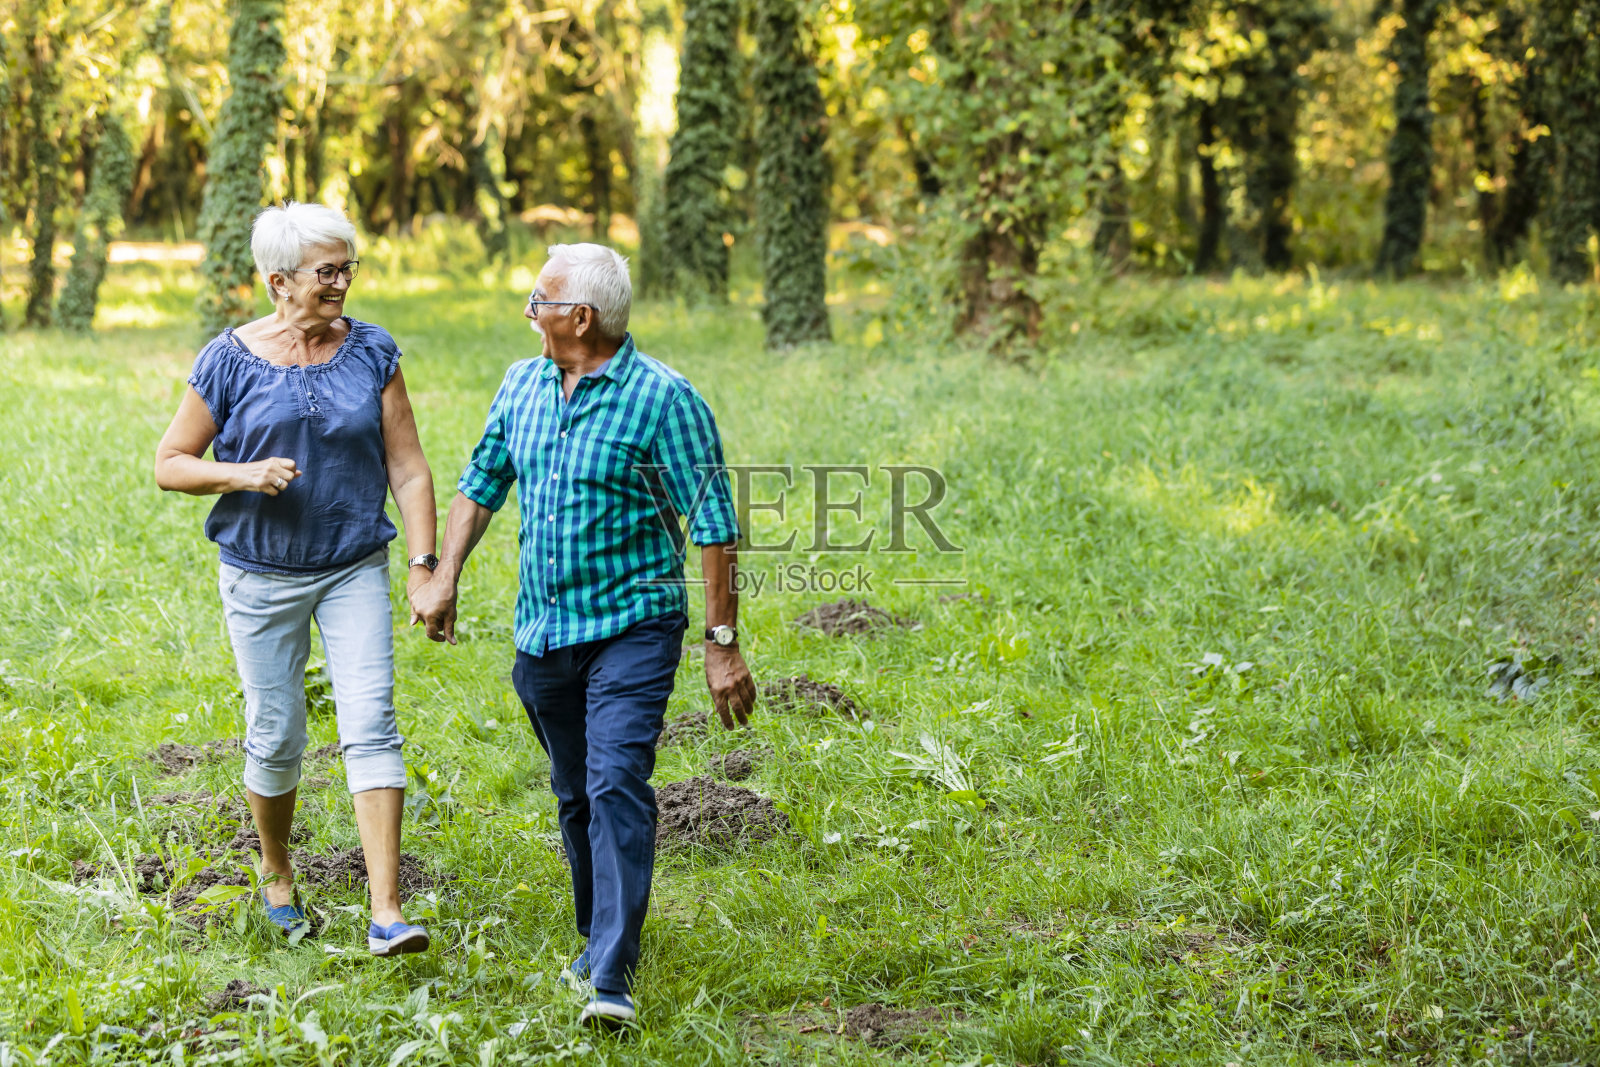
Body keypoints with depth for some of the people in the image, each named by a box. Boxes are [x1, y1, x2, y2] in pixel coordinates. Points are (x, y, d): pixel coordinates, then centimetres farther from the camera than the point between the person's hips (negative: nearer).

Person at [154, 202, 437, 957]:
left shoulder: (373, 353, -1)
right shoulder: (230, 362, -6)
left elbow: (408, 469, 1)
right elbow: (170, 465, 0)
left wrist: (424, 566, -7)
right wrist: (241, 475, -18)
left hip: (355, 570, 1)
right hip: (262, 574, -1)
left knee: (371, 726, -12)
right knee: (275, 737, 7)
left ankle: (386, 914, -14)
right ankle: (277, 872, 35)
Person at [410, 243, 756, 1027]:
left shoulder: (662, 398, -13)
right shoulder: (522, 385, 7)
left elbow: (713, 523, -12)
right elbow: (482, 483, 19)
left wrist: (722, 644, -14)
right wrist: (442, 575, 10)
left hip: (631, 626, -6)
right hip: (543, 631, 6)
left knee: (617, 788, -16)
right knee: (575, 796, 15)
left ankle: (612, 978, -17)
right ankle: (600, 936, 32)